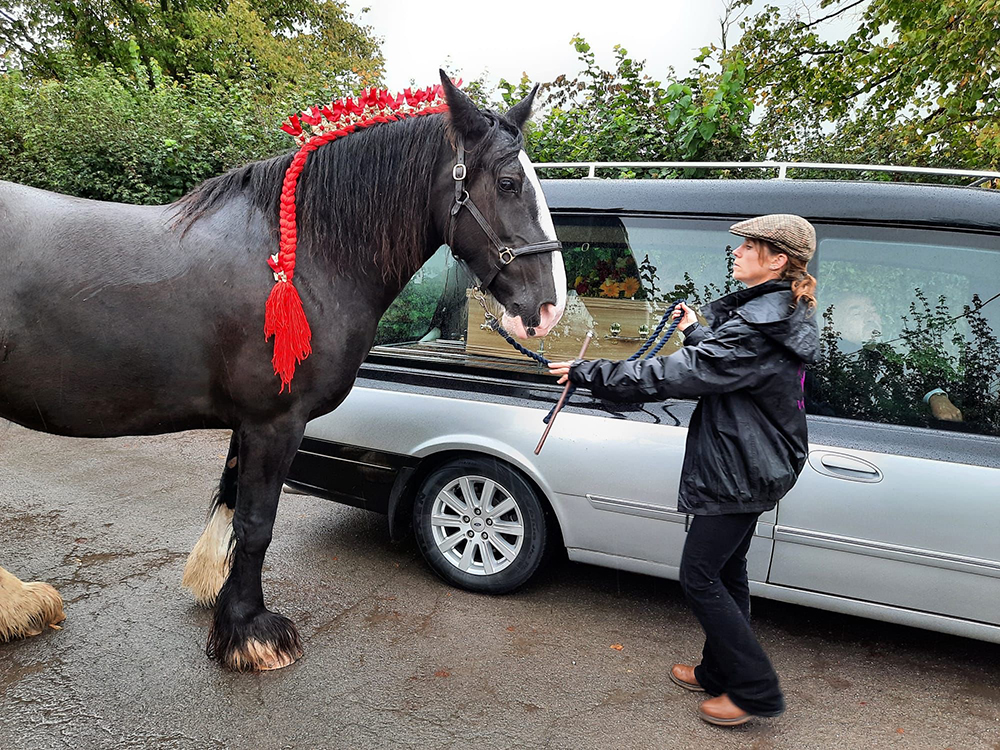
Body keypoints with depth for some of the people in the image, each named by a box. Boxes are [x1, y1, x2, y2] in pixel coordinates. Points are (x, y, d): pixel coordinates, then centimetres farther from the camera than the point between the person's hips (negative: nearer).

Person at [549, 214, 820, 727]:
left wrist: (588, 374, -23)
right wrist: (697, 332, 32)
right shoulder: (777, 313, 7)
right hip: (753, 465, 11)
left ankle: (755, 691, 13)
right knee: (725, 572, 20)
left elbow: (673, 374, -28)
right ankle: (719, 673, 35)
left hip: (739, 471, -11)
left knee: (699, 577, 1)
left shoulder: (758, 328, -25)